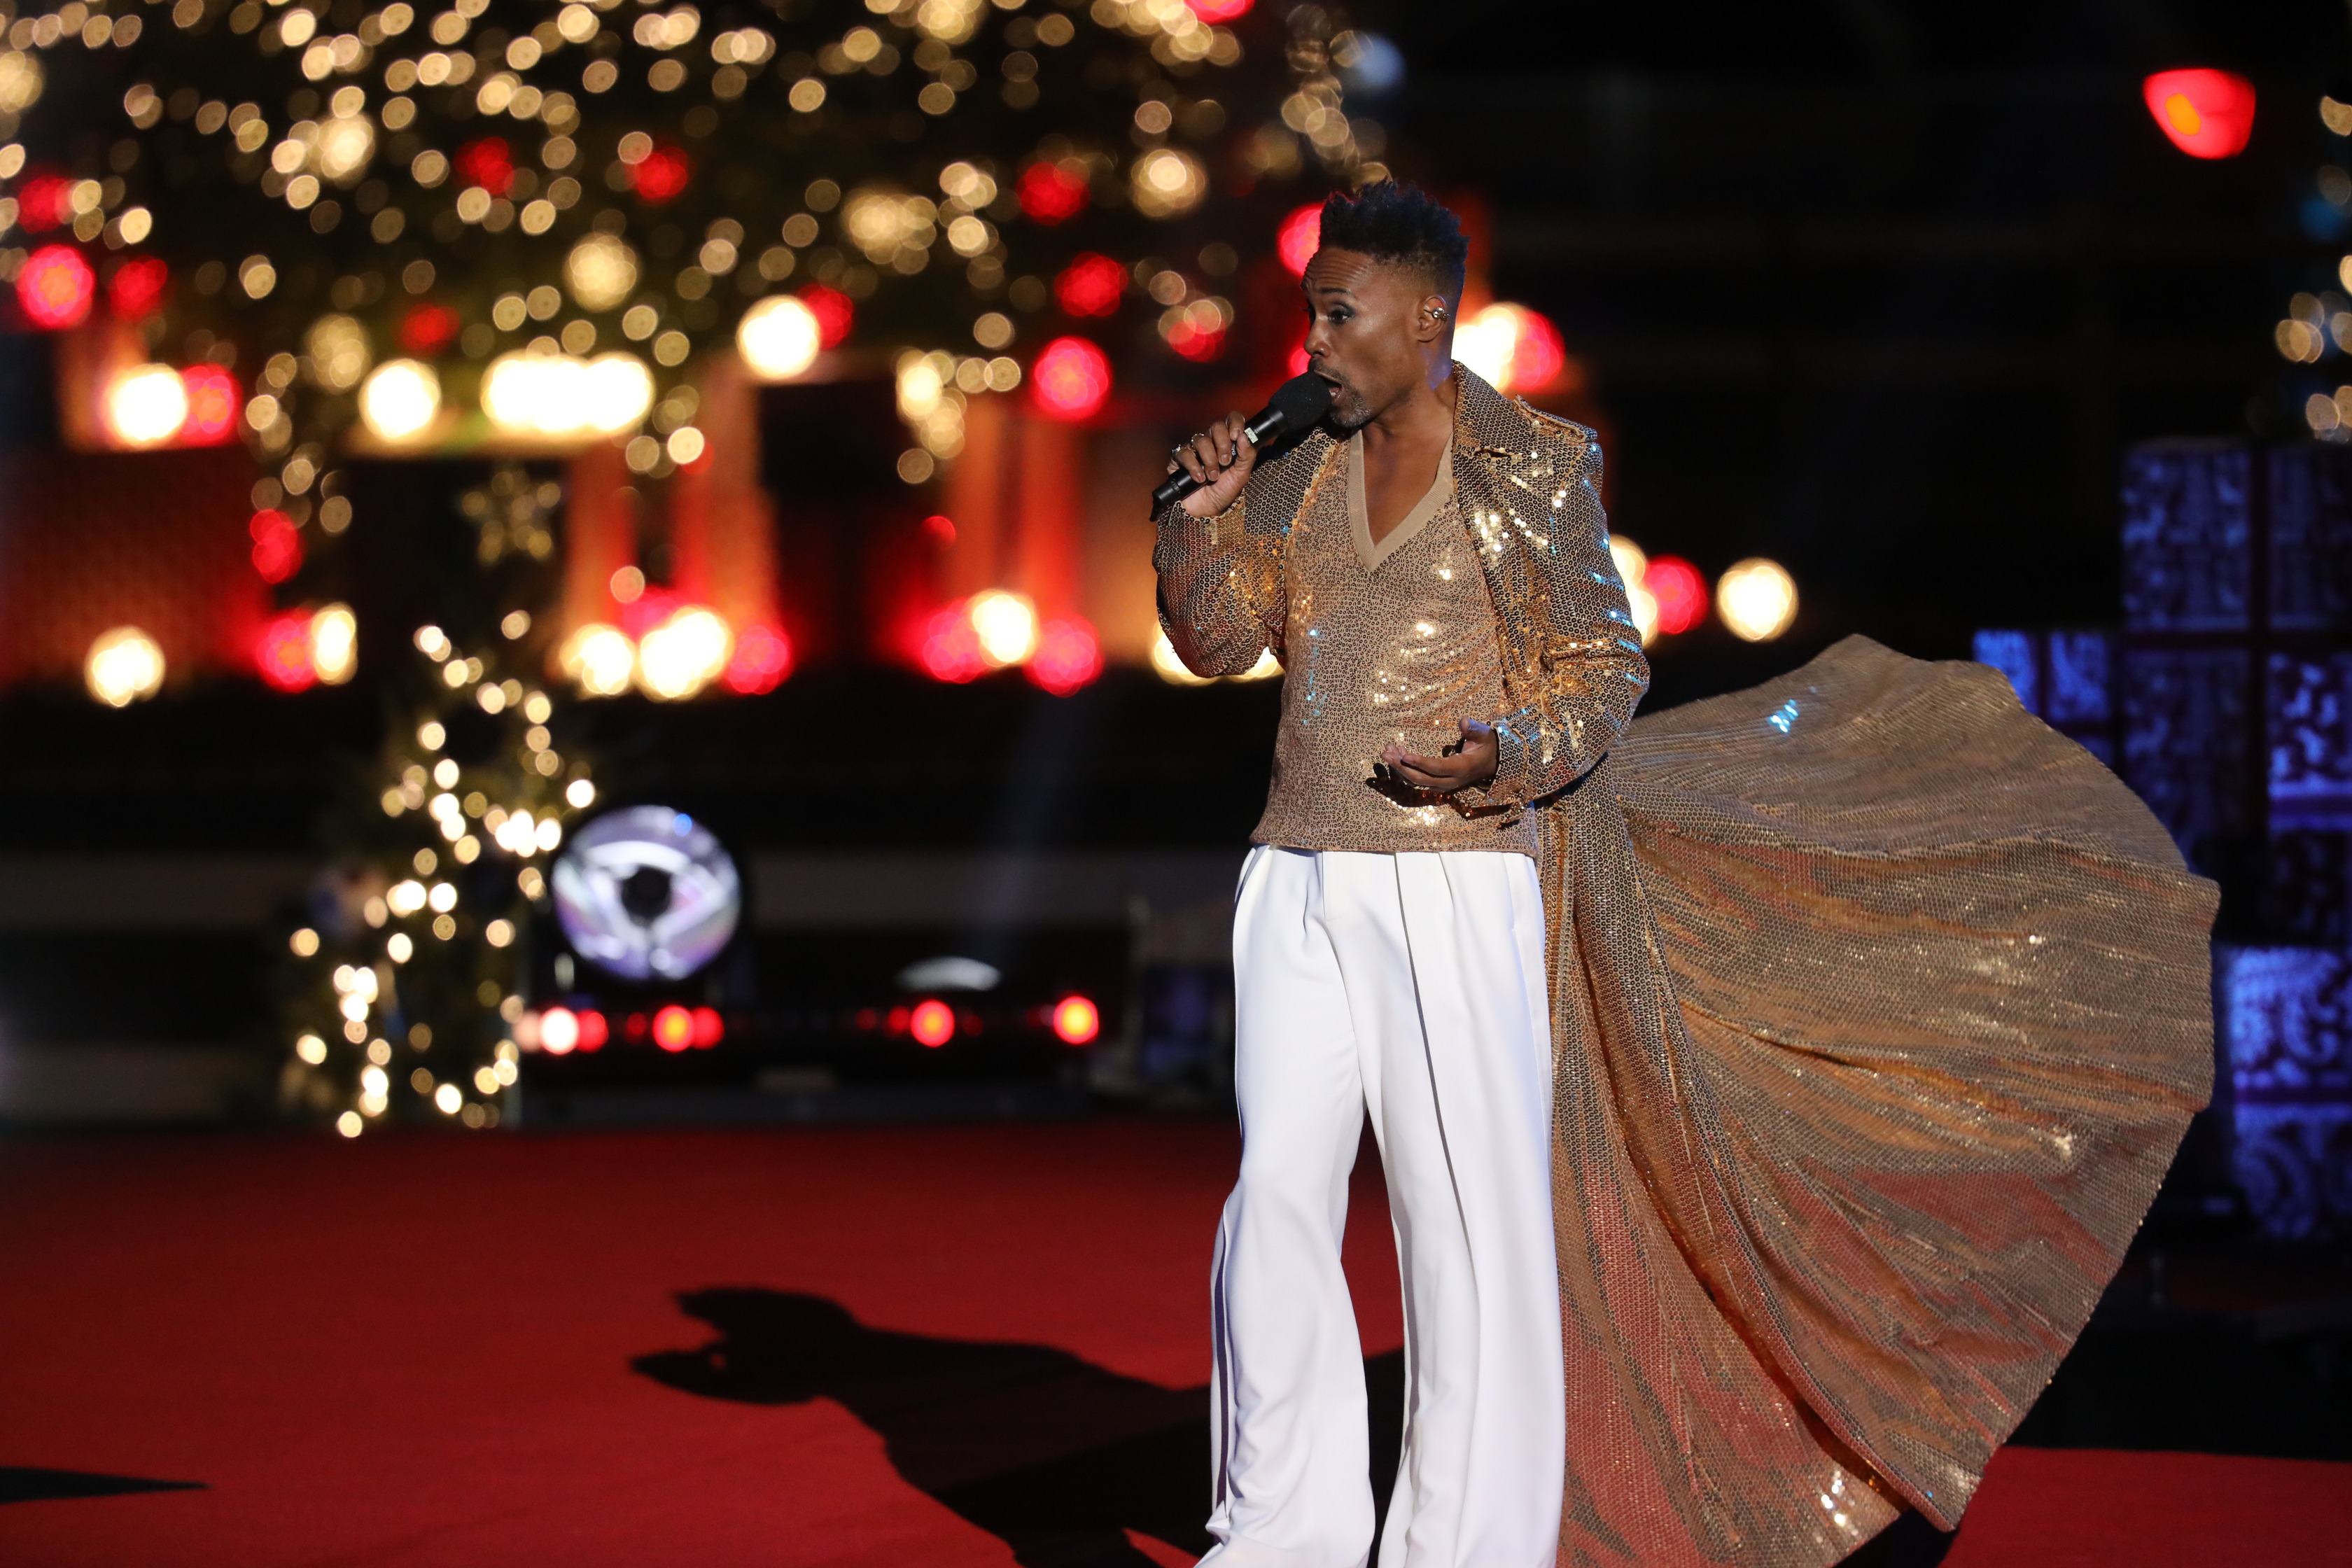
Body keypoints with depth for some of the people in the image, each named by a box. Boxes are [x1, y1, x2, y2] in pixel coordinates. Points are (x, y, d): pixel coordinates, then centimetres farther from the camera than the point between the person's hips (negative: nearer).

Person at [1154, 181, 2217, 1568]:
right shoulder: (1305, 472, 12)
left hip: (1458, 888, -5)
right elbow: (1219, 641, 17)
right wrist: (1204, 516, -2)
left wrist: (1501, 755, -20)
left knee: (1471, 1209, -2)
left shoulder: (1532, 469, -2)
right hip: (1301, 883, 5)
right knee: (1277, 1197, 0)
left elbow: (1605, 670, -1)